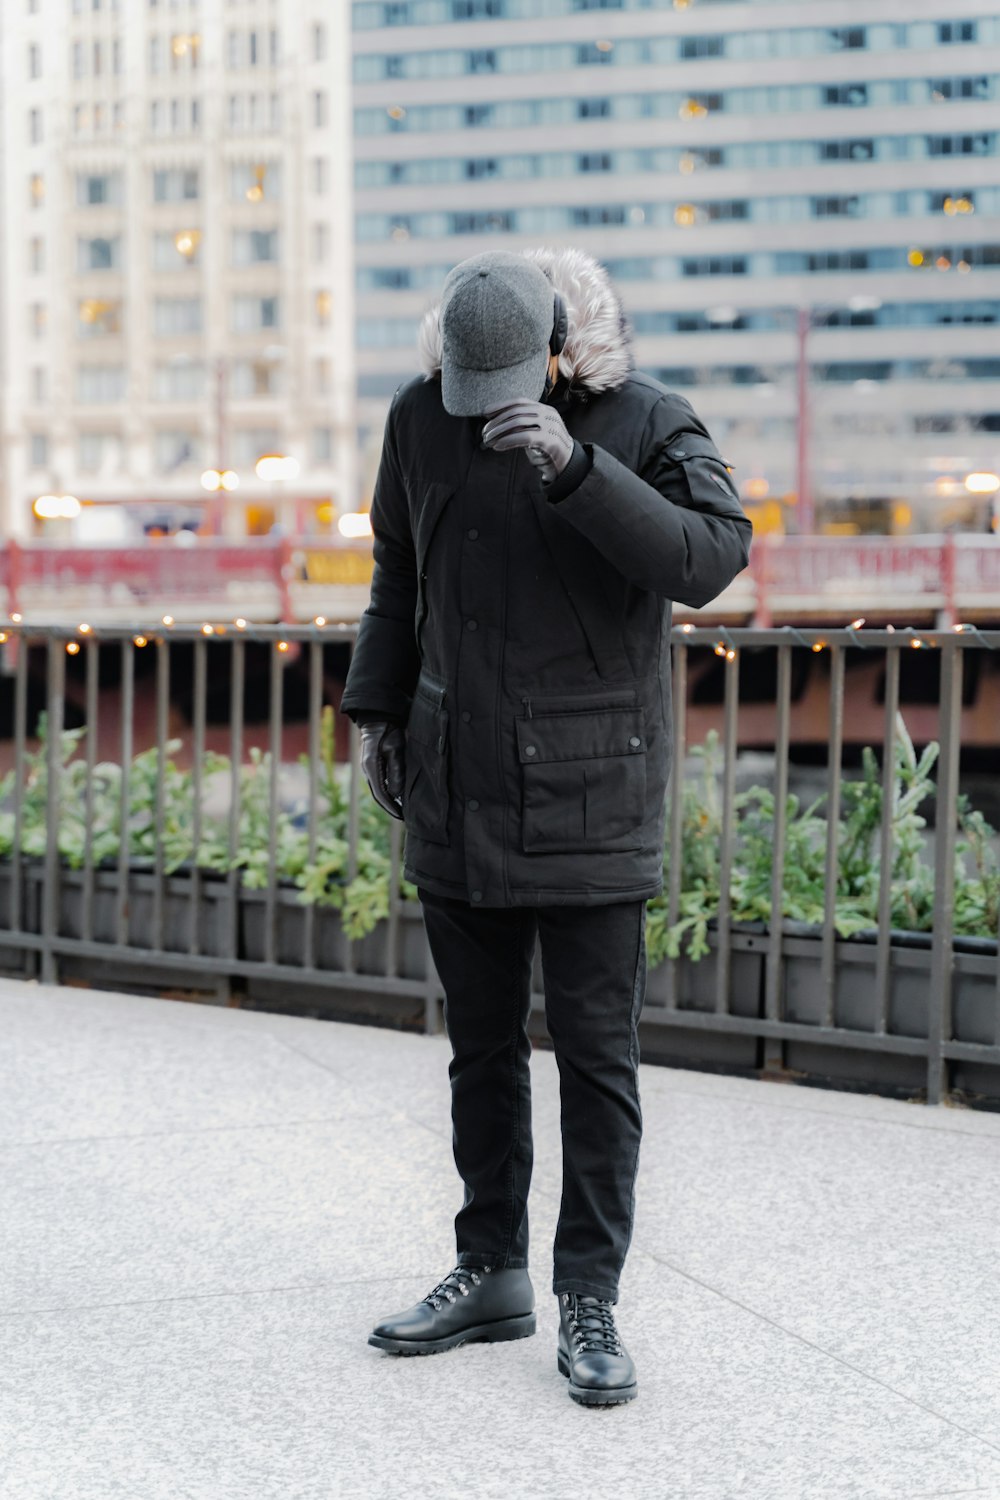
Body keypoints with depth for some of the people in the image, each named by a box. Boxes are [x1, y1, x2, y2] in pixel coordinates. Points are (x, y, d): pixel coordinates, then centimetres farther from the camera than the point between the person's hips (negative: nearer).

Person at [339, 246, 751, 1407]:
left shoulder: (647, 421, -10)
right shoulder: (420, 416, 2)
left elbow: (710, 558, -26)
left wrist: (573, 465, -34)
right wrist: (378, 710, 15)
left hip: (592, 790, -4)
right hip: (458, 787, 4)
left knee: (596, 1051, -1)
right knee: (480, 1043, 12)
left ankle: (590, 1302, 8)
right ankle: (490, 1274, 25)